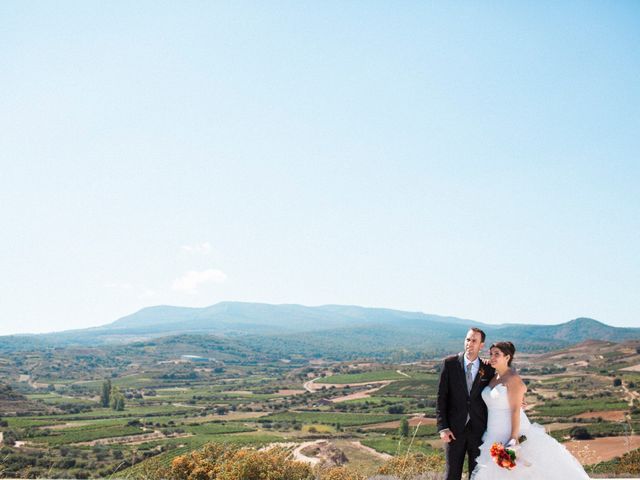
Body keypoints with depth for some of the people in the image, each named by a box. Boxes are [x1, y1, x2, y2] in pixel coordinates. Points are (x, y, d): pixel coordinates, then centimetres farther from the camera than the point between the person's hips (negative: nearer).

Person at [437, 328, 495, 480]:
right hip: (455, 429, -1)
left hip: (479, 429, 1)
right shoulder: (450, 363, -3)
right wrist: (442, 427, -8)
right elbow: (441, 397, -3)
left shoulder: (488, 369, 0)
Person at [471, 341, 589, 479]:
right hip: (495, 437, 8)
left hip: (511, 433, -8)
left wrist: (514, 438, -22)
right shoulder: (494, 378, 9)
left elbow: (516, 410, -18)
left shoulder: (513, 379, -14)